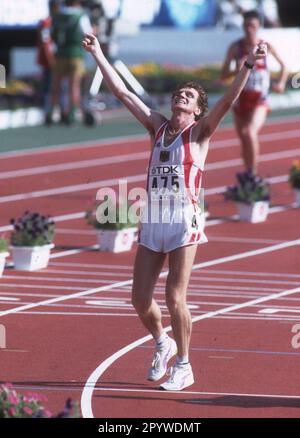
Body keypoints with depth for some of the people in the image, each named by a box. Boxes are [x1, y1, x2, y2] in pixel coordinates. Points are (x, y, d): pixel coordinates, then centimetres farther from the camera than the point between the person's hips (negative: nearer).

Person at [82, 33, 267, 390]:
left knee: (174, 298, -7)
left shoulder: (199, 132, 3)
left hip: (183, 220, -5)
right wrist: (98, 55, 13)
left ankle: (183, 366, 7)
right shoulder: (157, 126, 15)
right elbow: (122, 92, 16)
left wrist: (247, 67, -24)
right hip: (151, 221, 5)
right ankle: (162, 344, 31)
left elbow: (228, 100, -11)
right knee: (140, 299, 3)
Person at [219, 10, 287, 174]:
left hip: (259, 101, -3)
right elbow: (223, 76, -2)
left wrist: (281, 83, -6)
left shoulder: (265, 46, -4)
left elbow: (283, 66, 11)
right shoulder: (235, 47, -3)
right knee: (244, 142, 12)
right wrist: (237, 70, -21)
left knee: (250, 132, -28)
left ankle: (252, 173, -23)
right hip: (241, 100, 3)